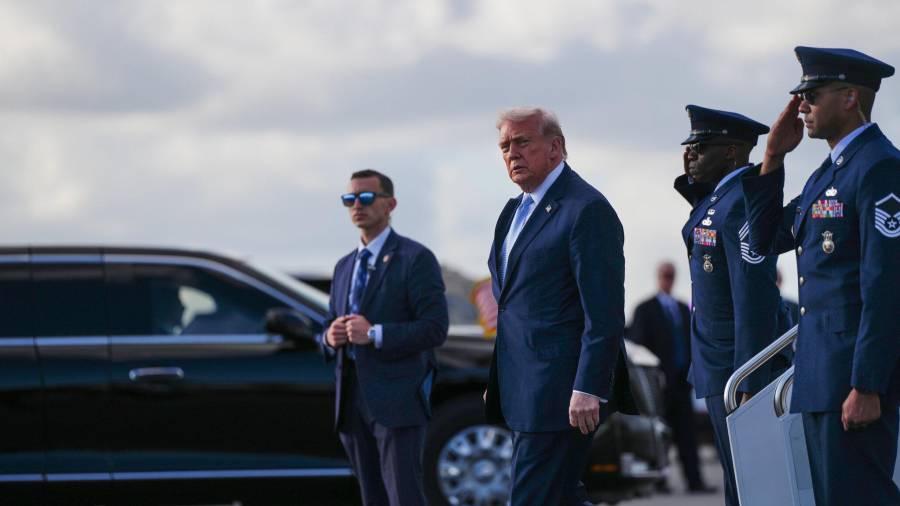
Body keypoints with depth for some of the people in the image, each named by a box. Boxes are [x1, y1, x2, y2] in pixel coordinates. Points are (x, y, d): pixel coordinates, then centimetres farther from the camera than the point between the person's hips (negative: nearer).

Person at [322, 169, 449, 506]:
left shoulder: (416, 259, -4)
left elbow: (435, 328, -12)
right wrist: (332, 337, -2)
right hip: (353, 402, 7)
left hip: (397, 401, -7)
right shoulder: (345, 267, 18)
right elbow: (332, 337, 23)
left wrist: (375, 334, -20)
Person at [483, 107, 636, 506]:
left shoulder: (587, 210, -11)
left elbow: (604, 313, -16)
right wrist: (496, 381, 21)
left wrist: (588, 389, -22)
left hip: (560, 392, -9)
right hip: (521, 391, 9)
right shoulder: (515, 211, 18)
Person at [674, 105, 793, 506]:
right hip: (719, 363, 10)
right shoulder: (717, 196, 10)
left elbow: (754, 300, -24)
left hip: (743, 367, -10)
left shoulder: (742, 203, -20)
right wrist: (691, 178, 6)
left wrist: (749, 386, -25)